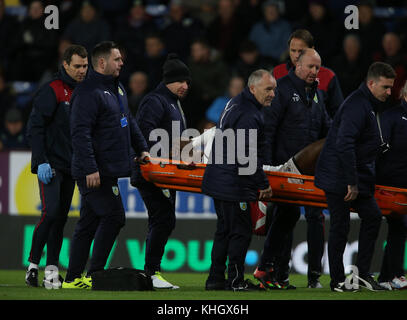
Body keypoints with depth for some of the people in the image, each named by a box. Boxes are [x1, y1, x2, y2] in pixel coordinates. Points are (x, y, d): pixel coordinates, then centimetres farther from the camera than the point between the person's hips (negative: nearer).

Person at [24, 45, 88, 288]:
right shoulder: (52, 91, -8)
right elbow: (35, 127, -11)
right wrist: (41, 161, -18)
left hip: (71, 166, 7)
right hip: (51, 165, -7)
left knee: (61, 217, 5)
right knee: (50, 213, -16)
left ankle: (52, 271, 7)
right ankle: (33, 266, -7)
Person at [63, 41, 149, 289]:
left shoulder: (117, 89, 17)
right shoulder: (88, 92, -15)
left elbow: (129, 122, 31)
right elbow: (81, 133, -21)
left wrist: (142, 148, 20)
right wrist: (90, 169, -25)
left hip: (108, 171, 10)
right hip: (94, 173, -10)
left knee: (89, 223, 10)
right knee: (114, 216, -12)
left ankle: (73, 279, 13)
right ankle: (94, 274, -7)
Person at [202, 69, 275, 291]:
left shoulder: (236, 104, 14)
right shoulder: (249, 116, -20)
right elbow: (249, 157, -21)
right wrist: (264, 185, -12)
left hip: (218, 180, 11)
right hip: (233, 185, -11)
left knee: (224, 230, 15)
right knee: (240, 231, -3)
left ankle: (215, 279, 19)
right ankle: (236, 281, 1)